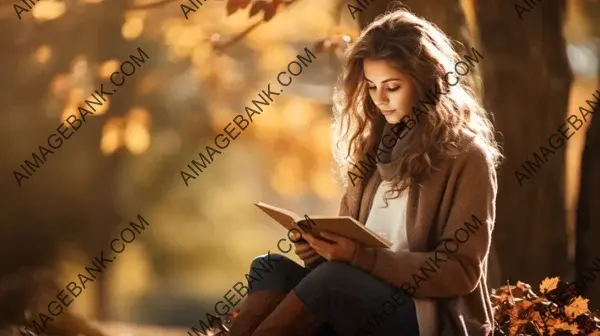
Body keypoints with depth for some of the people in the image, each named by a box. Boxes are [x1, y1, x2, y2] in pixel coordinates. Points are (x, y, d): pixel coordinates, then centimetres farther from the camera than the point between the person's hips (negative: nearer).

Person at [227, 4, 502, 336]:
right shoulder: (374, 145, 15)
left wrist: (362, 256, -20)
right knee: (272, 267, -20)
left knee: (333, 279, -33)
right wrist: (323, 247, -7)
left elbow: (462, 271, -9)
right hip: (362, 303, 6)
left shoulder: (466, 157, -4)